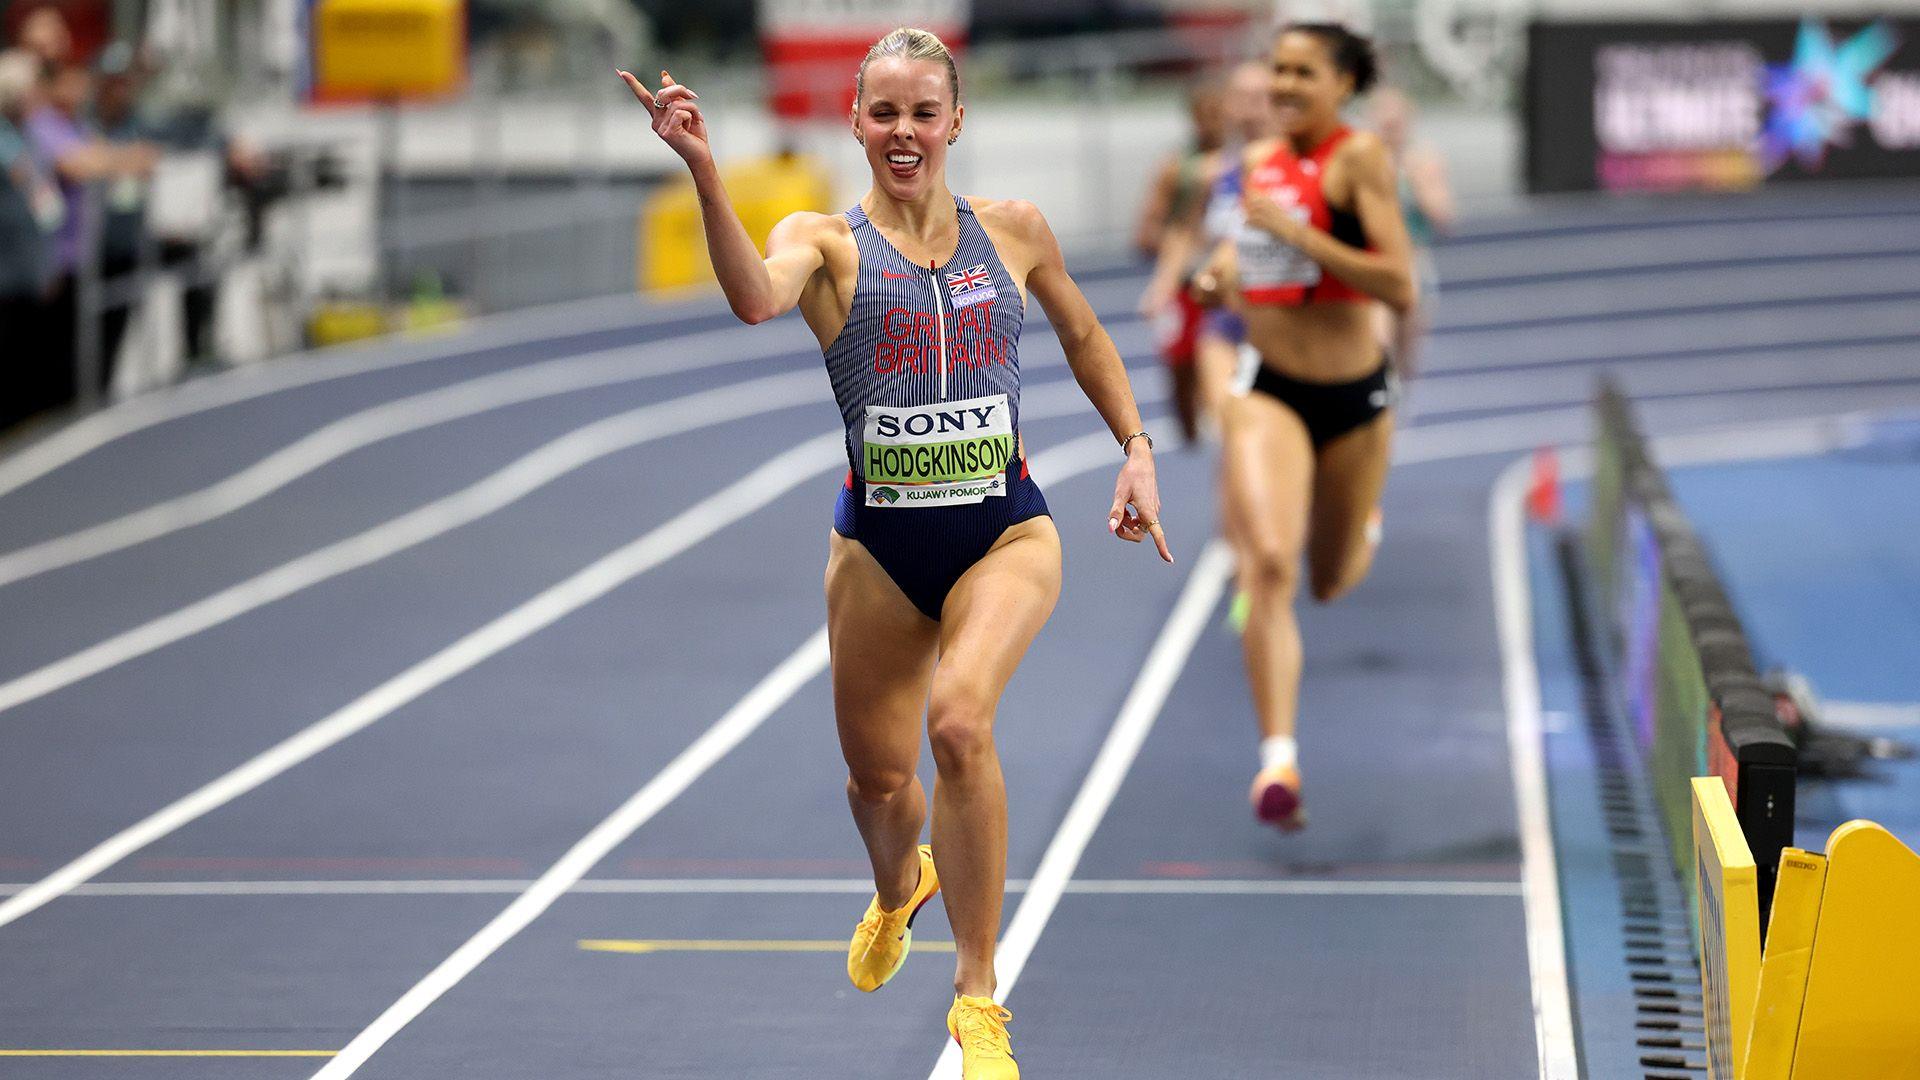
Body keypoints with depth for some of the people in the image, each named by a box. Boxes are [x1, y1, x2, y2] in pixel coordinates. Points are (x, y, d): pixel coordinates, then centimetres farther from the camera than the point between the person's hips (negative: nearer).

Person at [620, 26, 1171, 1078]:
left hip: (1007, 532, -1)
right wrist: (703, 170, -42)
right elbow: (756, 298, -29)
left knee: (959, 721, -27)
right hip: (879, 545, 1)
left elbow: (1083, 335, 22)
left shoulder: (1014, 231, 3)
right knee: (877, 777, 14)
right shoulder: (825, 241, -5)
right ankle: (900, 887, 54)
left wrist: (1136, 450, 14)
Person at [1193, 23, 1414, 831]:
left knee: (1332, 583, 18)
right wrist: (1227, 264, 4)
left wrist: (1297, 235, -26)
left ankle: (1360, 524, 56)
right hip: (1269, 391, 2)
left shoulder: (1360, 158, -13)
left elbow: (1400, 286, -21)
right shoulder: (1260, 160, 3)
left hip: (1355, 397, -2)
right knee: (1269, 563, -22)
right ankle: (1278, 757, -24)